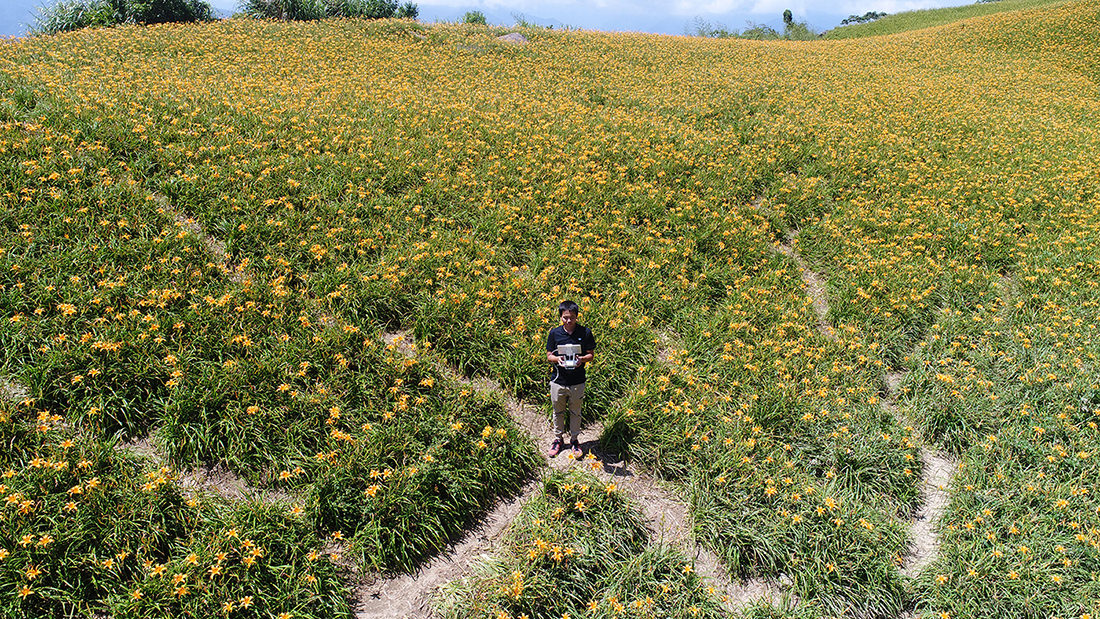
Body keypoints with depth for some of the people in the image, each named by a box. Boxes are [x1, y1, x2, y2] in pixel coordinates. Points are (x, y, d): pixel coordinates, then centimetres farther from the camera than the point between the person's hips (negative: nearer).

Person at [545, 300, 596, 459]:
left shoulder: (585, 332, -6)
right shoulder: (554, 333, -4)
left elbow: (591, 355, 1)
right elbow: (549, 356, 3)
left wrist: (582, 359, -21)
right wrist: (557, 359, -19)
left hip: (577, 381, -1)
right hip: (558, 380, 1)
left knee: (575, 412, 14)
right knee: (558, 412, 15)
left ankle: (574, 440, 33)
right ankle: (559, 439, 35)